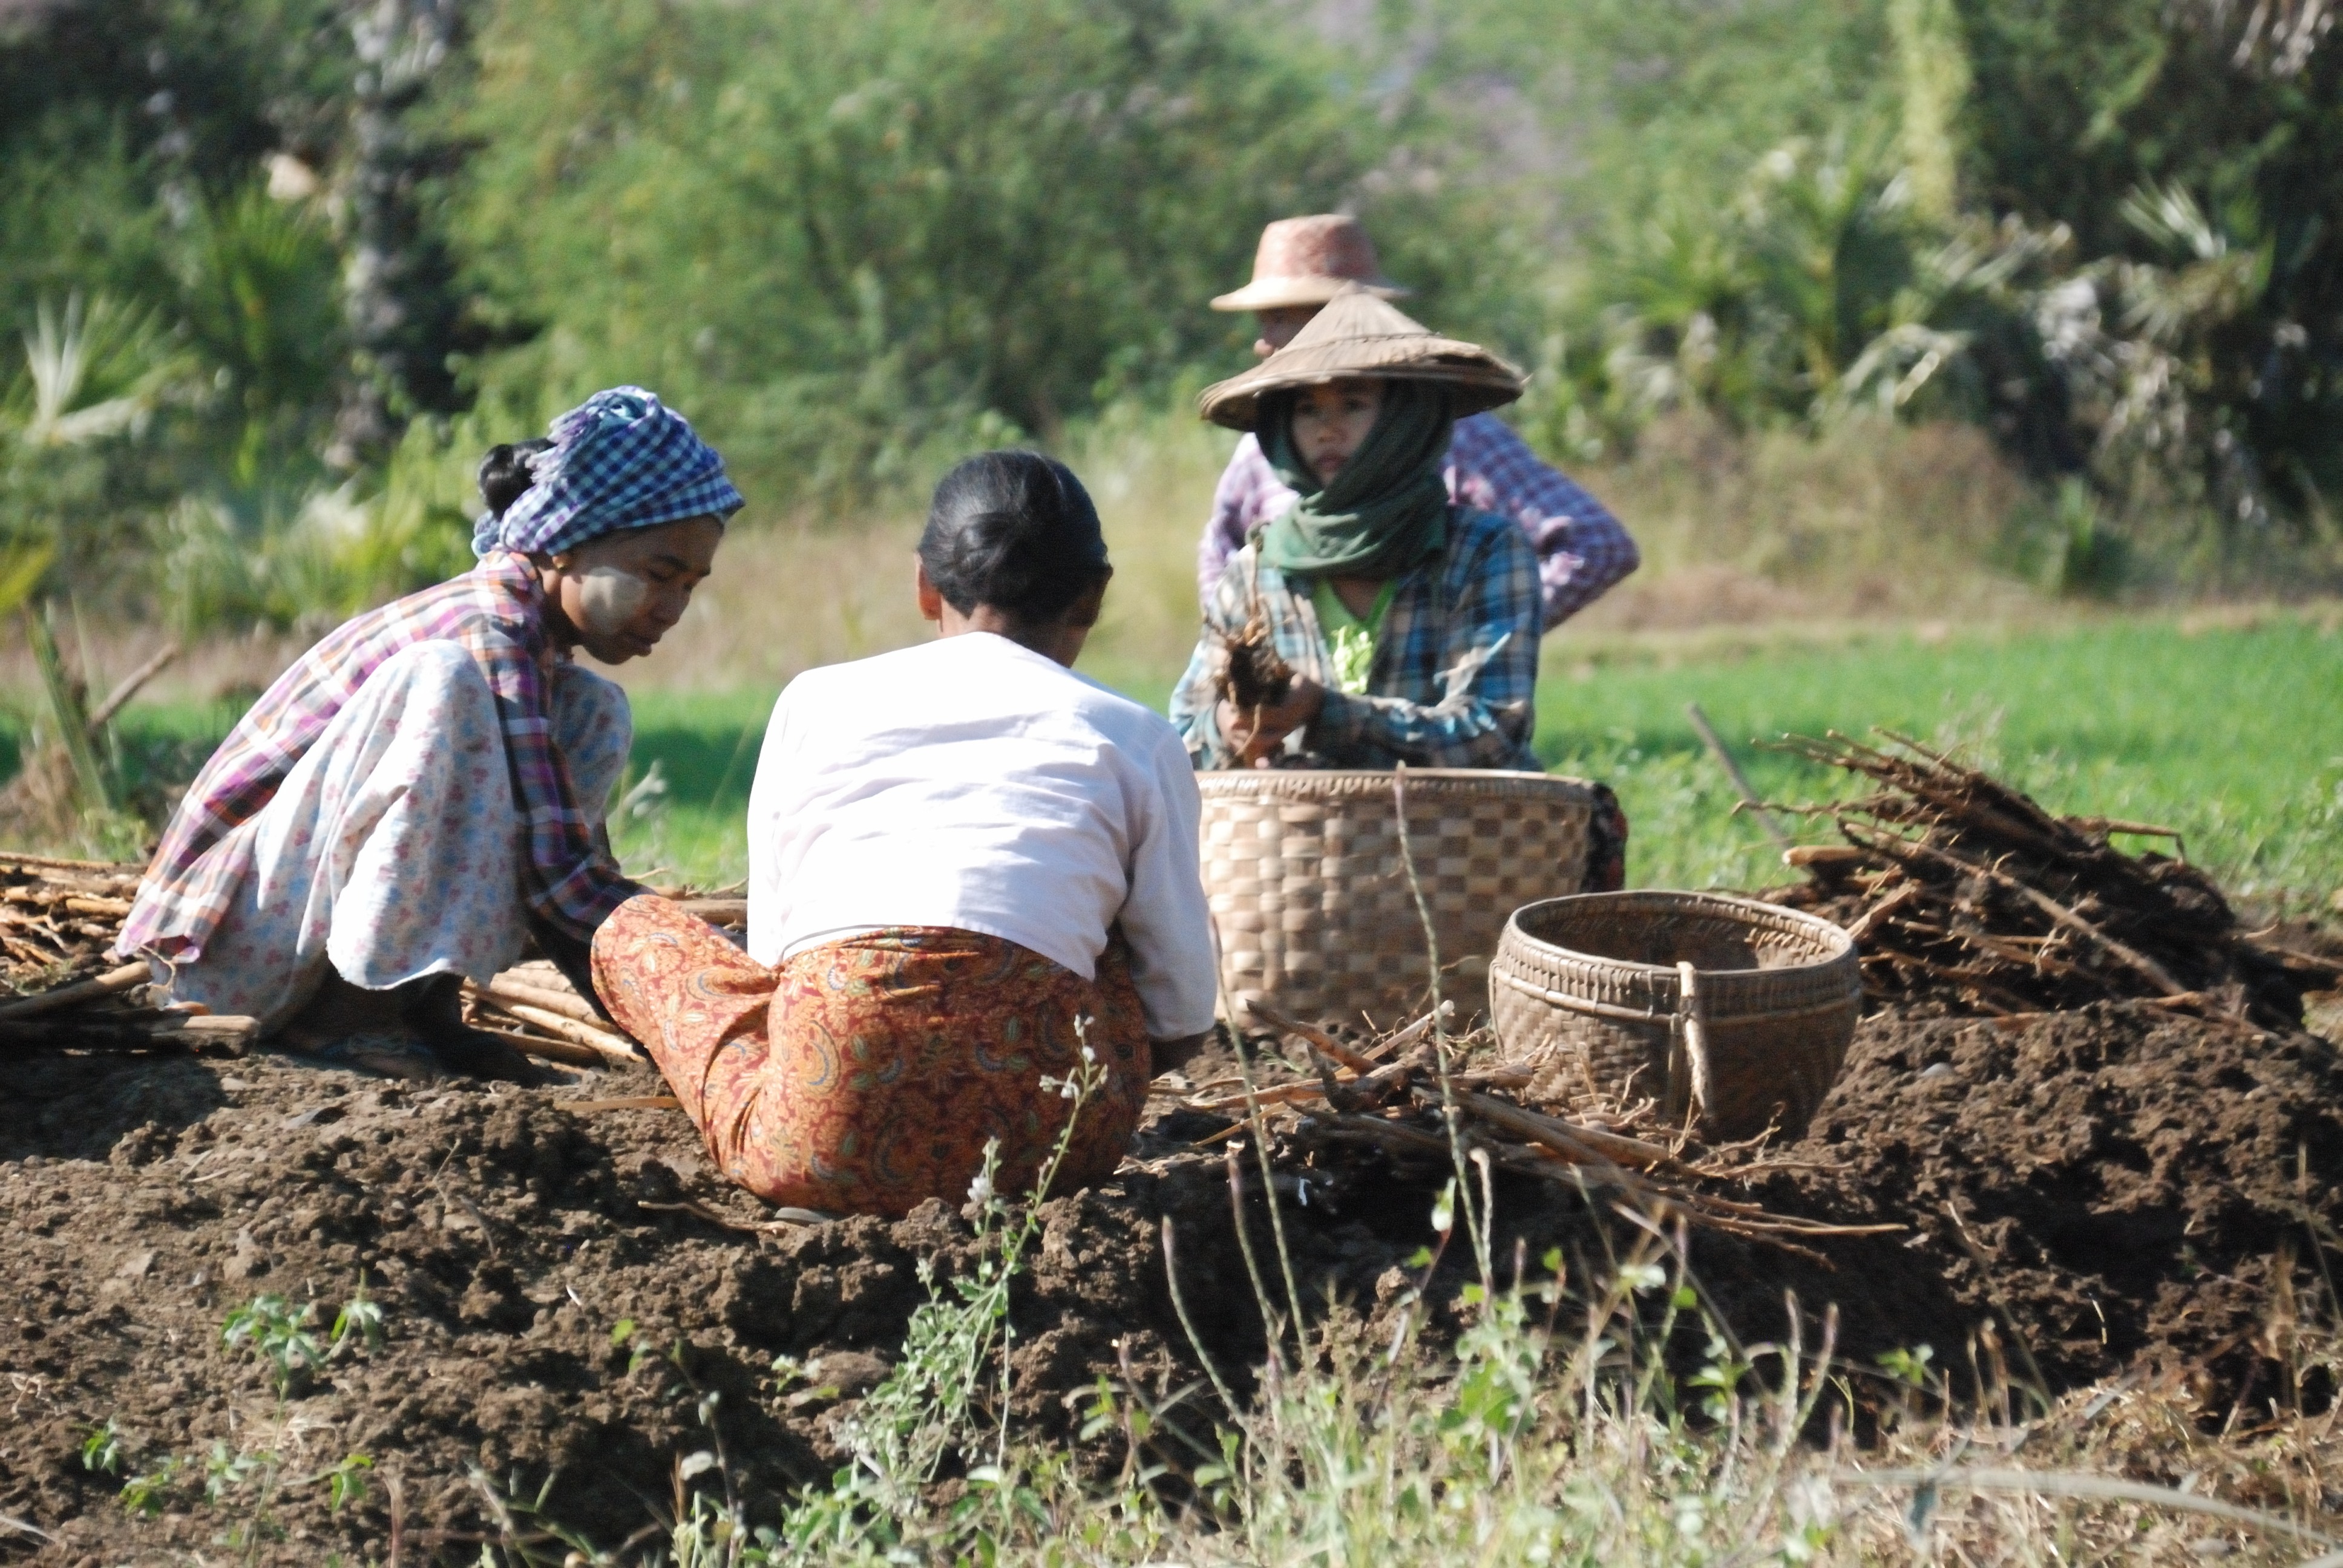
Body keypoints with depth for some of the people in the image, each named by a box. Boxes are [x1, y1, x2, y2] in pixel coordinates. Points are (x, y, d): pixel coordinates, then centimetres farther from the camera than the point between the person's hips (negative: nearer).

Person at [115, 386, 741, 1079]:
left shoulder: (513, 619, 7)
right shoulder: (489, 641, -21)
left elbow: (577, 851, 12)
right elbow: (556, 878, -27)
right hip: (240, 934, -9)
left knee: (594, 713, 3)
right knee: (442, 683, -30)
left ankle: (424, 998, -5)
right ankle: (348, 1006, -20)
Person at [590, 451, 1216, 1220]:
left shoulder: (816, 702, 20)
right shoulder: (1132, 736, 16)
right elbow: (1185, 1015, 16)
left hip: (815, 1143, 0)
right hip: (1047, 1142, 0)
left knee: (633, 930, 28)